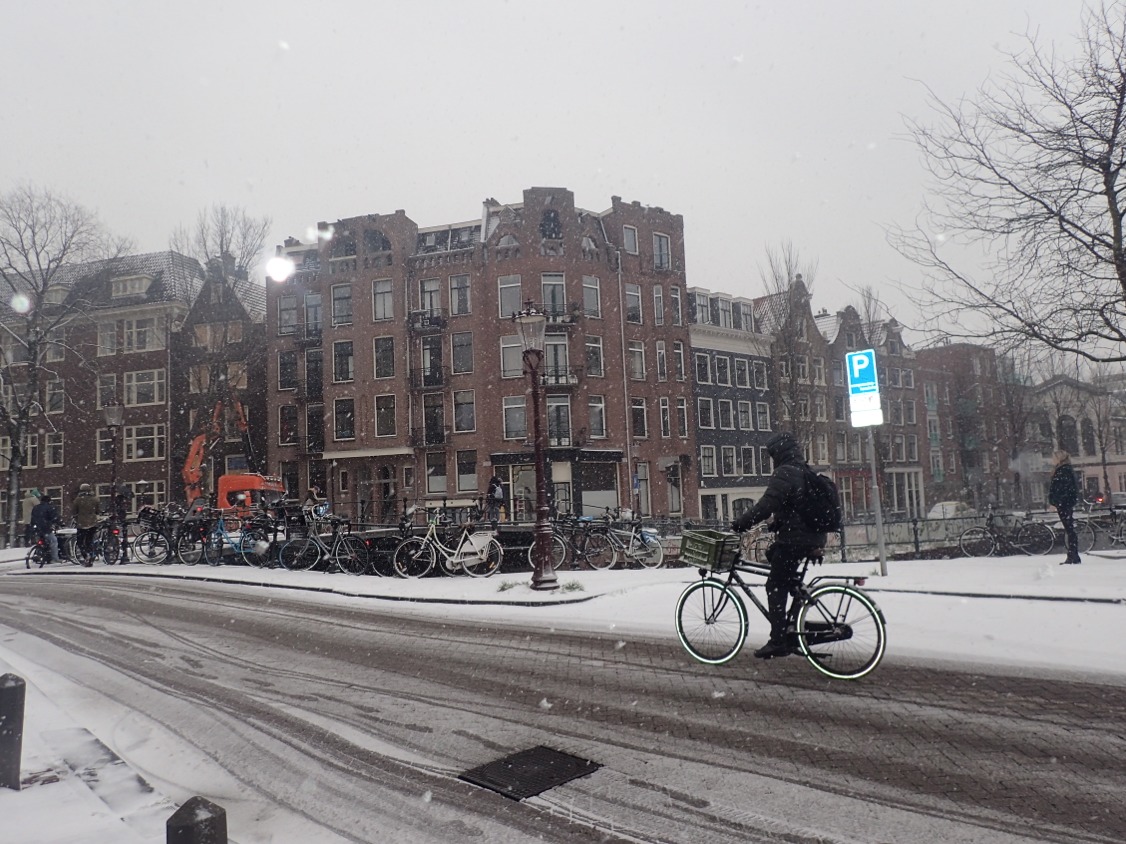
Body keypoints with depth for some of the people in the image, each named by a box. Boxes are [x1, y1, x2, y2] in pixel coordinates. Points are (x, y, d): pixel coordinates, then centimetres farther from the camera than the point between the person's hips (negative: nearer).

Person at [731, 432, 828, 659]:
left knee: (775, 587, -4)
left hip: (793, 538, -9)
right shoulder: (806, 472, 17)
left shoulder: (785, 473, -14)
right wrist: (776, 524, 23)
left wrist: (742, 523, -17)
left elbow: (767, 503, -22)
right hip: (812, 537, 9)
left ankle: (778, 641, -5)